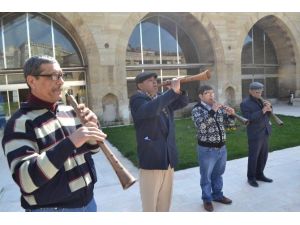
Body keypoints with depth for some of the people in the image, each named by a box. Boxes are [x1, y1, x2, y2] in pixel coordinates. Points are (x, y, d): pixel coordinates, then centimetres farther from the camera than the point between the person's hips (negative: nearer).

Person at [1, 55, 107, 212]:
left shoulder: (69, 111, 1)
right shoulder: (20, 123, -15)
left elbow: (90, 149, 10)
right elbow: (26, 179, -24)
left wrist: (92, 128, -10)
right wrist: (70, 142, -32)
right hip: (51, 209, -5)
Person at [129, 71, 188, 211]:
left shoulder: (163, 97, 13)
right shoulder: (137, 99, -9)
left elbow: (183, 102, 14)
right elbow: (150, 109, -30)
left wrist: (179, 90, -6)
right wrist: (173, 91, -28)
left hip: (169, 158, 7)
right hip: (151, 158, -7)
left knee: (165, 201, 19)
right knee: (150, 203, 6)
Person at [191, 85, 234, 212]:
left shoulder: (219, 107, 5)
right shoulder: (197, 109, -12)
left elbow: (229, 121, 9)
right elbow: (200, 125, -28)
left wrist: (231, 114, -13)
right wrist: (212, 111, -34)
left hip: (222, 148, 6)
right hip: (207, 150, -6)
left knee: (218, 174, 21)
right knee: (206, 176, 10)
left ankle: (218, 195, 40)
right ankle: (207, 199, 28)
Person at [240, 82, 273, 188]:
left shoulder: (260, 100, 12)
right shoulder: (245, 103, -10)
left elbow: (268, 115, 14)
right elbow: (249, 119, -20)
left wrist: (269, 108, -6)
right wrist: (262, 111, -23)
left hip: (265, 132, 7)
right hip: (255, 134, -7)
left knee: (264, 155, 13)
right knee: (253, 157, 2)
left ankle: (259, 174, 29)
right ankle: (251, 177, 16)